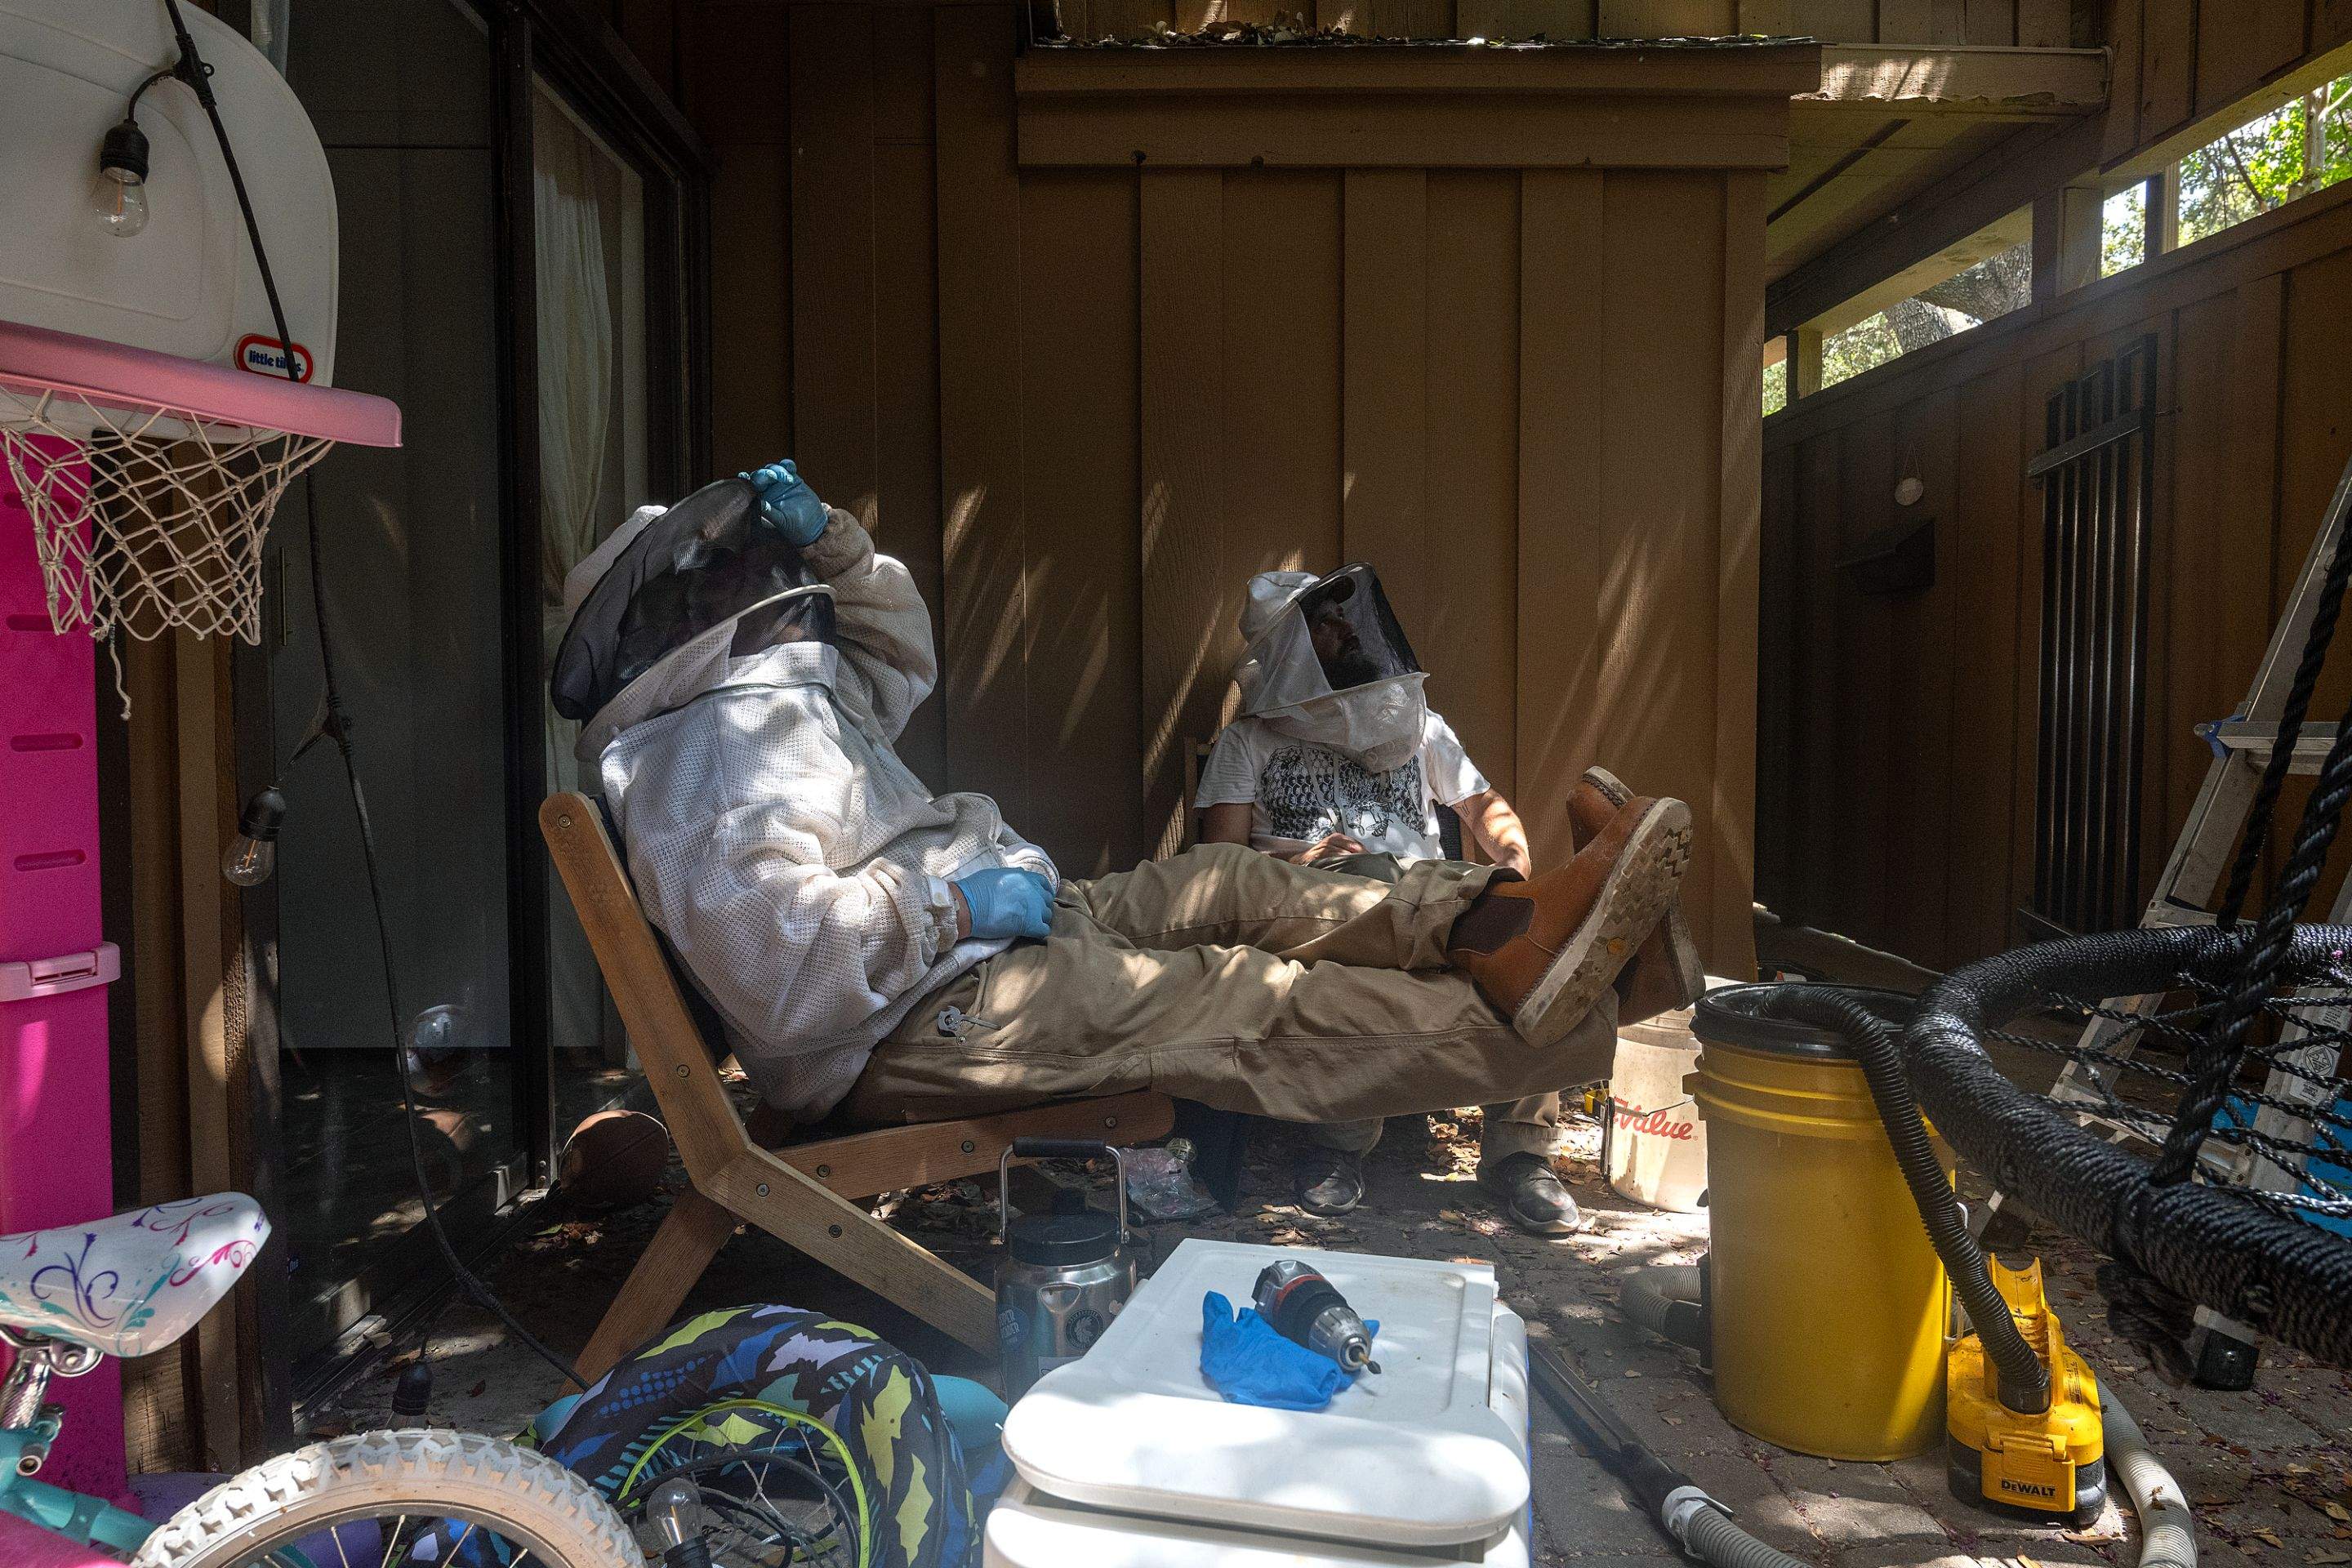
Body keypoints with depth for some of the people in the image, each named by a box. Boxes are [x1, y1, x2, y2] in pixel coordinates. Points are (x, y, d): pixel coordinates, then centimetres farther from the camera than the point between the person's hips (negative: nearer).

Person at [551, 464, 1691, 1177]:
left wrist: (827, 539, 15)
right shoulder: (713, 751, -17)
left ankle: (1493, 929, -18)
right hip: (907, 1029, -11)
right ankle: (1535, 1024, -22)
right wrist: (957, 905, -22)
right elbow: (763, 938, -31)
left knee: (1222, 884, -4)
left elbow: (898, 656, 31)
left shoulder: (781, 696, 17)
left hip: (958, 937, 11)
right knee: (1240, 1004, -21)